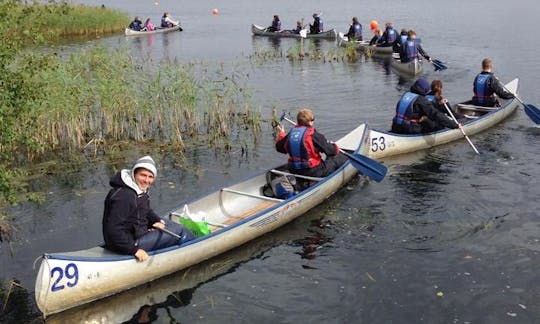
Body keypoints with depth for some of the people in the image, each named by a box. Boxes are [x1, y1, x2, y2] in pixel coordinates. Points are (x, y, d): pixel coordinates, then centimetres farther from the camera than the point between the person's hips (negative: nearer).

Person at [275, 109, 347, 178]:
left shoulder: (290, 134, 0)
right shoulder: (314, 135, -16)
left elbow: (279, 147, 16)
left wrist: (281, 134, 33)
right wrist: (335, 148, 15)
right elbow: (331, 150, -9)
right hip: (314, 172, -6)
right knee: (340, 158, 7)